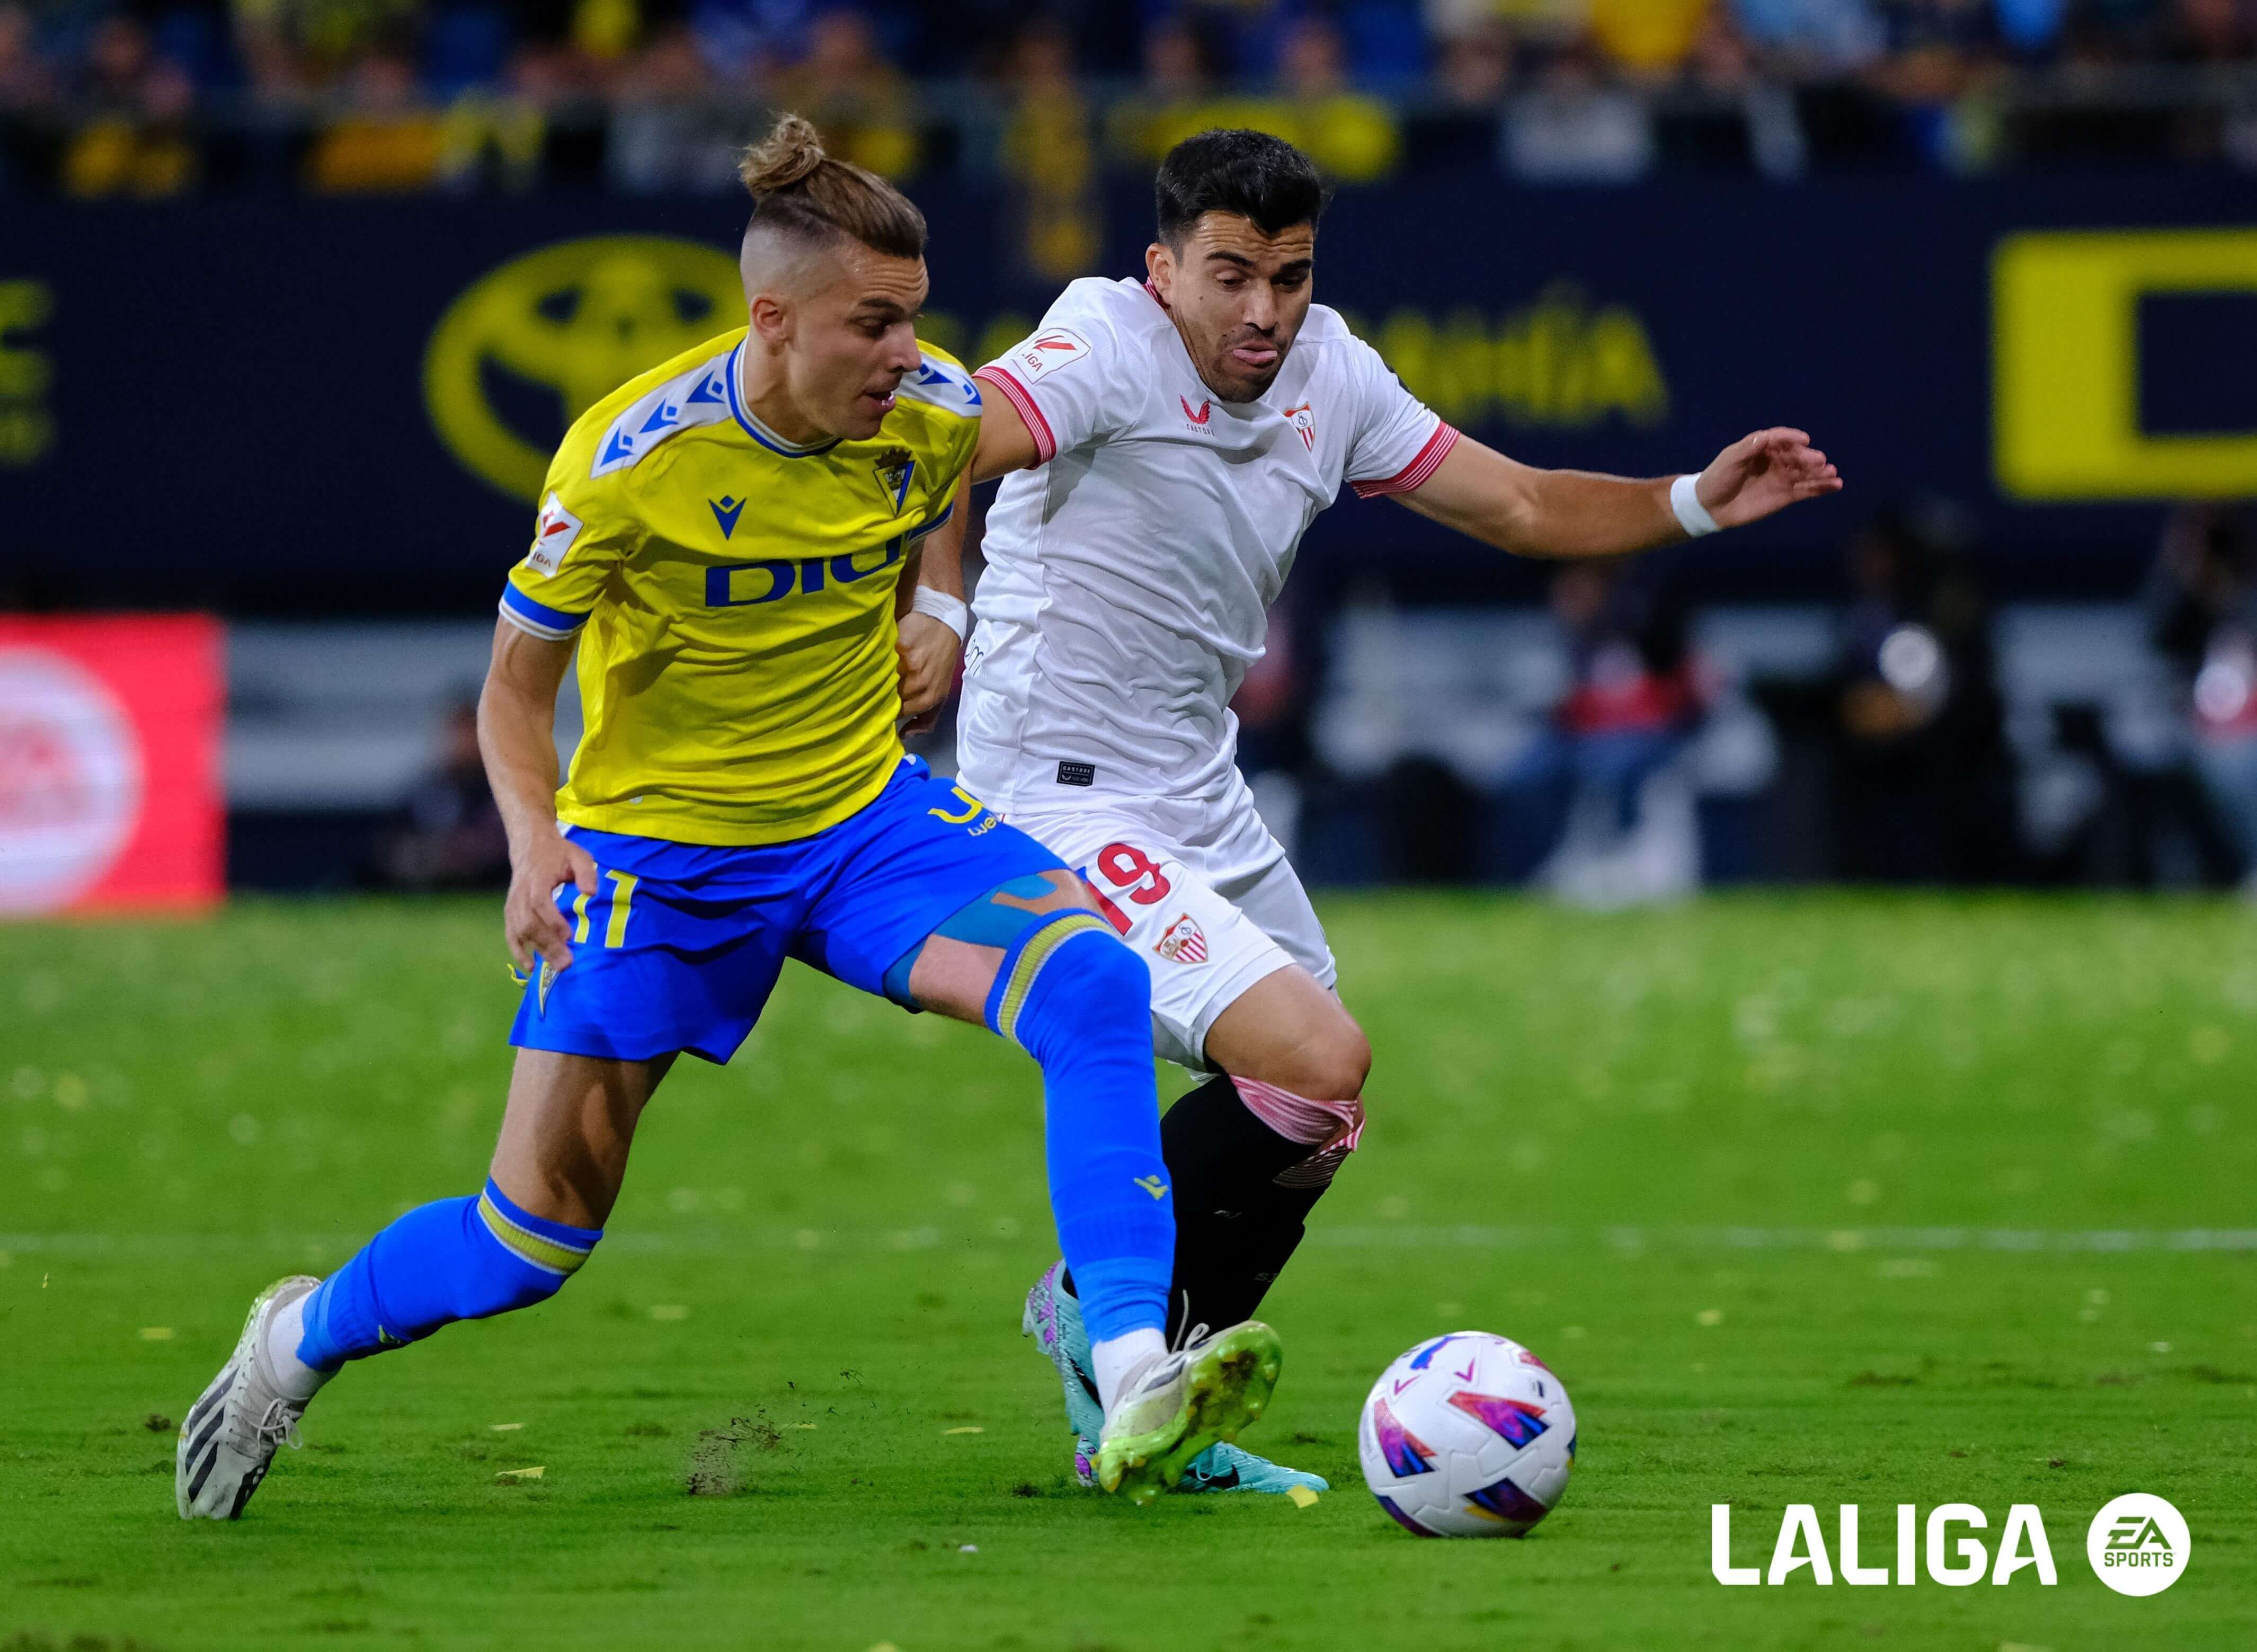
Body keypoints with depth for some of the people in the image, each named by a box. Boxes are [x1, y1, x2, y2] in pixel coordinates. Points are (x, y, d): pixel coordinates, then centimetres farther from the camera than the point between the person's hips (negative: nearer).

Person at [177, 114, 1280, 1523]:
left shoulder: (936, 416, -10)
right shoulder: (630, 459, -22)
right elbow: (518, 683, -12)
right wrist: (535, 839, -27)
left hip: (864, 813, 3)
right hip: (656, 844, -3)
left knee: (1093, 979, -25)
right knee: (543, 1227, -4)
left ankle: (1137, 1399, -30)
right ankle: (301, 1342, 29)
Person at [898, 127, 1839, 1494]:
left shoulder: (1327, 374, 4)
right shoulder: (1109, 354, -18)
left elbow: (1520, 507, 12)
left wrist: (1693, 503, -1)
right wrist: (939, 607, -50)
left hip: (1204, 803, 9)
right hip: (1068, 807, -9)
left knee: (1315, 1127, 18)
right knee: (1320, 1065, -21)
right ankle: (1104, 1306, -1)